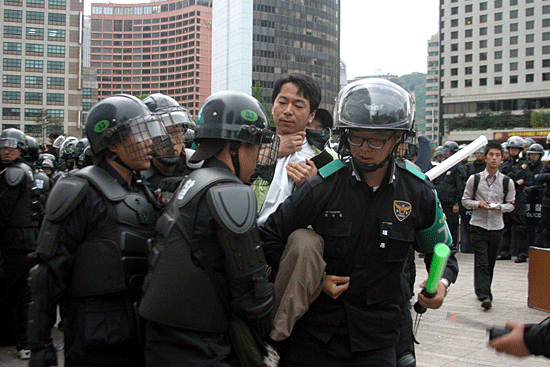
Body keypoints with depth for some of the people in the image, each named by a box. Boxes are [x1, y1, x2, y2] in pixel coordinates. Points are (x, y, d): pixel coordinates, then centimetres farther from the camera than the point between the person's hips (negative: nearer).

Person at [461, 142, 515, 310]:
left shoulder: (507, 182, 2)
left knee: (490, 263, 9)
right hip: (478, 225, -2)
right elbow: (465, 200, 6)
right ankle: (484, 295, -13)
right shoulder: (474, 179, 0)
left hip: (496, 227, 2)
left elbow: (511, 204, 8)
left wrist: (500, 207, -13)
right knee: (481, 262, -10)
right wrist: (479, 204, -13)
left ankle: (482, 291, 26)